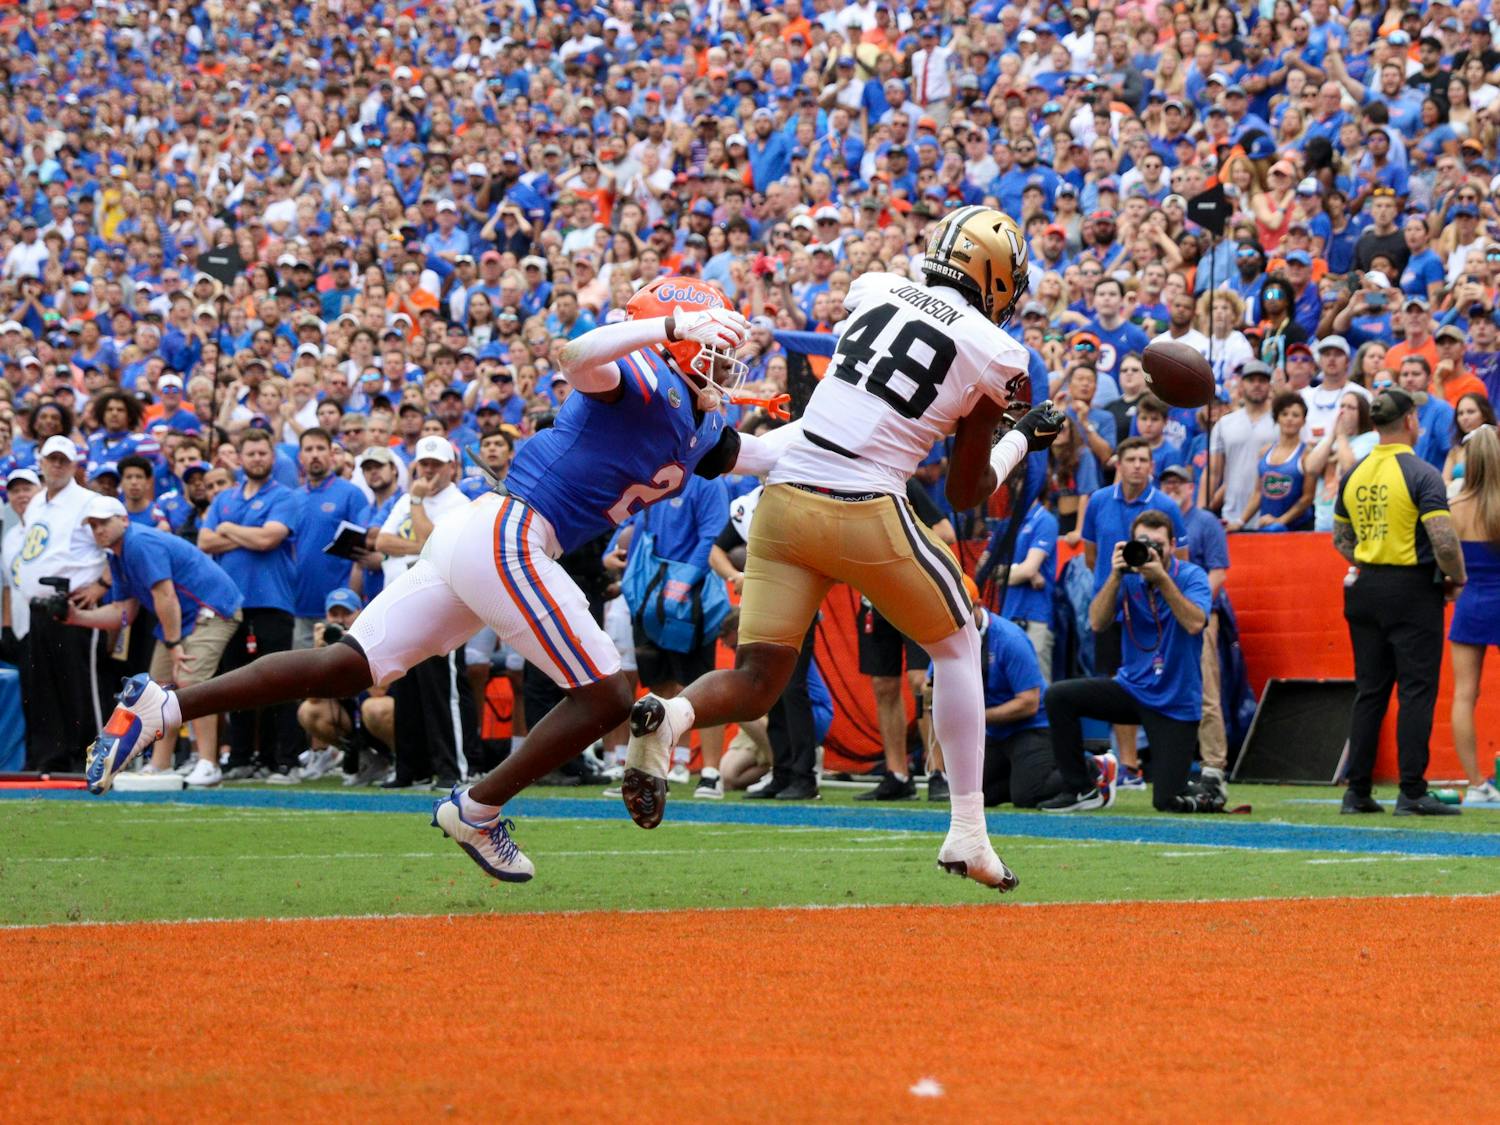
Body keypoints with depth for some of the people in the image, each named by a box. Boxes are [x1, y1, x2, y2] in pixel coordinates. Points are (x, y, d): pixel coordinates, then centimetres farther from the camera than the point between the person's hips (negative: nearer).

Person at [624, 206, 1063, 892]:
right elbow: (965, 495, 10)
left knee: (754, 685, 8)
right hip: (867, 511, -4)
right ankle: (968, 832, 18)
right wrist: (1023, 439, 27)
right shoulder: (994, 354, 3)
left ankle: (666, 718, -25)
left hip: (783, 500, 4)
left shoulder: (874, 290, 13)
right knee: (956, 647, 21)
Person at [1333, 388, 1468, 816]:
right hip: (1413, 589, -6)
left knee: (1369, 691, 10)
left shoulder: (1354, 475, 7)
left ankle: (1357, 791, 9)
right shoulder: (1421, 474, -13)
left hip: (1367, 587, 6)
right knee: (1417, 690, -3)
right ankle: (1412, 792, -6)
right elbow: (1443, 540, -20)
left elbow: (1340, 537, 16)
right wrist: (1458, 576, -4)